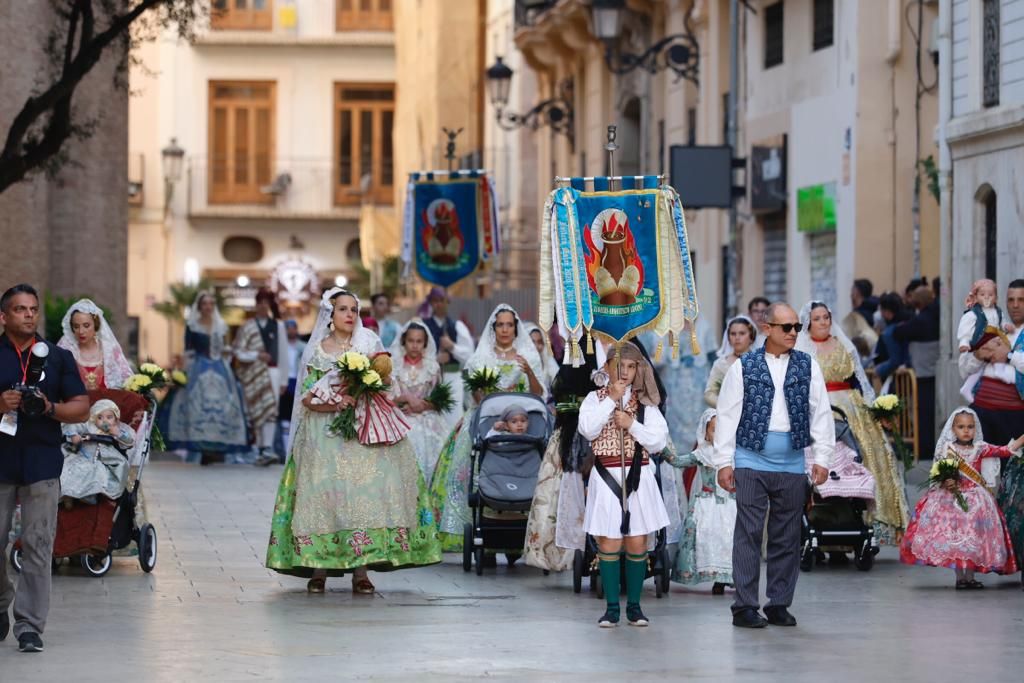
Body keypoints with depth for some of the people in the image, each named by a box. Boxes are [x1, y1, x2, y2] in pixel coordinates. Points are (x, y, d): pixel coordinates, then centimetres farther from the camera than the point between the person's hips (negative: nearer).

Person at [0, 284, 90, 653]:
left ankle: (30, 626, -5)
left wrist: (50, 407, -11)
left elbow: (81, 409, 8)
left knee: (38, 546, -6)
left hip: (42, 462, 0)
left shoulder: (58, 357, 10)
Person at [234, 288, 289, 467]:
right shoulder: (248, 327, 5)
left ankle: (267, 449, -19)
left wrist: (283, 379, 6)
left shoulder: (278, 325, 7)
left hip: (272, 371, 0)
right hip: (253, 373, 0)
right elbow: (239, 352, 0)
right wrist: (256, 355, -16)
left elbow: (283, 353, 8)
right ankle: (261, 449, 11)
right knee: (258, 412, 3)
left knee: (271, 410, -12)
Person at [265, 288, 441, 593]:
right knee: (324, 490, -10)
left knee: (365, 492, -12)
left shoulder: (369, 344, 11)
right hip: (326, 432, 0)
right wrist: (333, 405, -16)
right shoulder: (317, 351, 9)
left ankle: (361, 570, -13)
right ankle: (318, 569, -8)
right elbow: (307, 397, 3)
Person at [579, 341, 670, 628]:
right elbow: (588, 430, -14)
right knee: (609, 544, -1)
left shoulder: (645, 403, 7)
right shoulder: (595, 399, 5)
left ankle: (634, 606, 12)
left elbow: (659, 442, -1)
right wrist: (612, 399, -13)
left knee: (637, 543, 2)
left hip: (637, 478, 1)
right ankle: (612, 607, 7)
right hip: (606, 476, -1)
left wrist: (632, 424, -12)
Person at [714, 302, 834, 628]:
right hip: (751, 461, -3)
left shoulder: (808, 366, 8)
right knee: (748, 534, -5)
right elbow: (727, 415, 2)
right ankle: (745, 606, -2)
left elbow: (821, 414, 8)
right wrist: (724, 461, -3)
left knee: (787, 537, 6)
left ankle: (779, 605, 14)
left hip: (791, 464, 3)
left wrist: (822, 458, 1)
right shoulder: (744, 367, 2)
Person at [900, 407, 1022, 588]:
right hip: (952, 498, -1)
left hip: (975, 499, 1)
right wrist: (946, 482, -23)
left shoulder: (980, 449, 2)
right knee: (955, 538, -5)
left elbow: (1007, 450, -3)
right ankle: (960, 577, 1)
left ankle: (970, 576, 5)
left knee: (973, 539, -2)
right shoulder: (947, 449, 0)